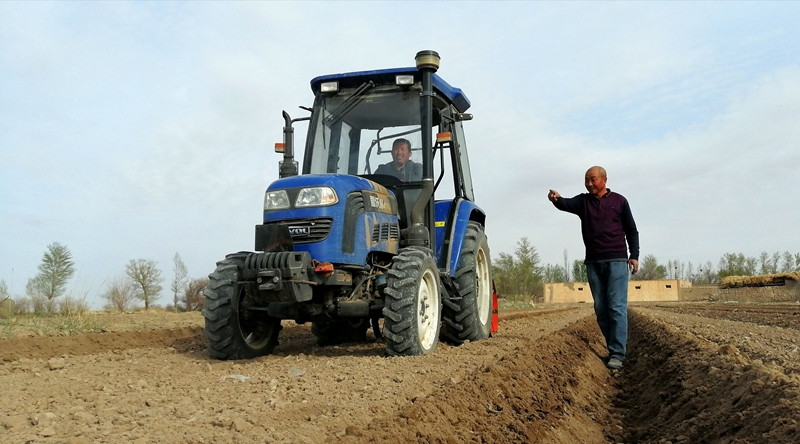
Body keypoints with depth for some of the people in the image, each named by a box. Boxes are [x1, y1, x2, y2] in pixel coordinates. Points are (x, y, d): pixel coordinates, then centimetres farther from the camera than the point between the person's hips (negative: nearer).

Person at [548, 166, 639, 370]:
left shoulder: (619, 201, 4)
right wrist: (556, 199, -37)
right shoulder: (583, 201, 8)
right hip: (593, 262, 4)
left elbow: (631, 230, 7)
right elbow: (566, 204, -14)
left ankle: (617, 353, -9)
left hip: (616, 260, -3)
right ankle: (614, 347, 19)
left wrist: (634, 255, -2)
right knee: (601, 308, 7)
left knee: (617, 307, -9)